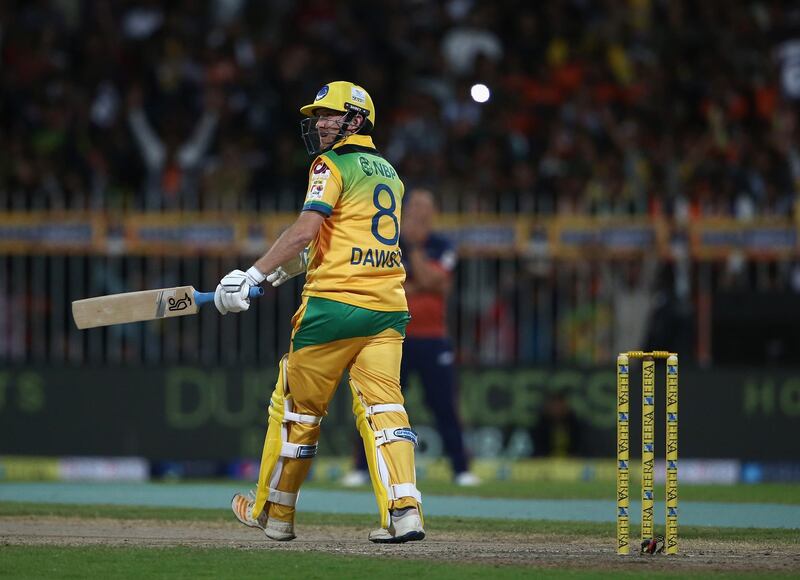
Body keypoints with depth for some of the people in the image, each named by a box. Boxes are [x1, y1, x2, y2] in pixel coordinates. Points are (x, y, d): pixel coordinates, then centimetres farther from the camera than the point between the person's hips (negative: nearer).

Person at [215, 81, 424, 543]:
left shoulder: (333, 166, -4)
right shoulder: (389, 173, 20)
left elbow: (305, 231, -17)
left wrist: (253, 276, -15)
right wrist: (290, 267, 27)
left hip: (335, 302, -6)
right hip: (388, 306, 6)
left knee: (297, 403, 8)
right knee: (382, 404, -2)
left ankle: (274, 511, 18)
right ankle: (404, 511, -20)